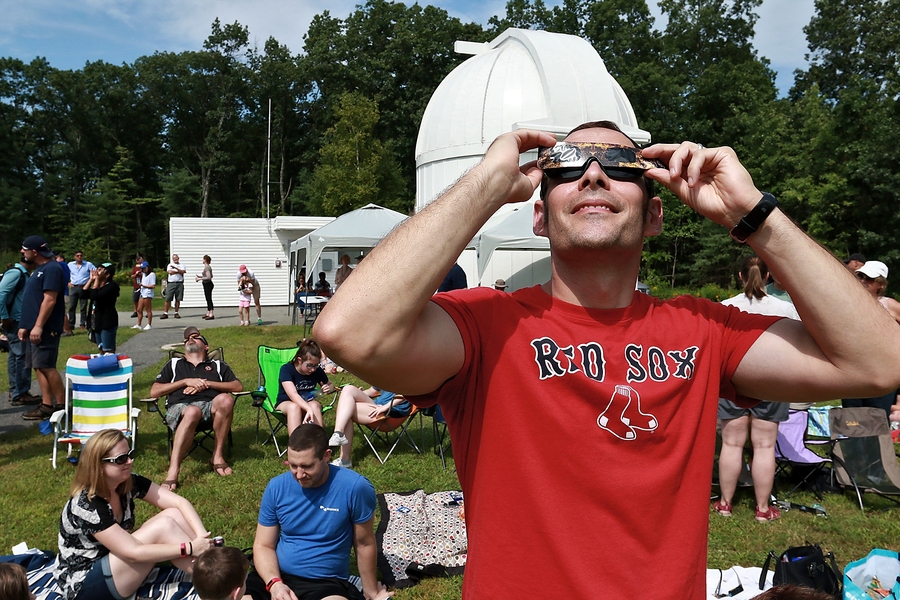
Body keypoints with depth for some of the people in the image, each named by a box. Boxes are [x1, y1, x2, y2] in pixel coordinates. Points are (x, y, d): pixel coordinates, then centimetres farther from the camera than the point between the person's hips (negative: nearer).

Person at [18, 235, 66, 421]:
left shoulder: (51, 269, -13)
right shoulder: (39, 269, 18)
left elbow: (49, 300, -20)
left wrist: (38, 326, -23)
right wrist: (26, 326, 17)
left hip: (45, 329, -10)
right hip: (35, 328, 10)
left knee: (46, 367, -10)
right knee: (39, 367, 7)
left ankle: (62, 405, -3)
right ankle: (47, 405, 10)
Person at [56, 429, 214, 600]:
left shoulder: (129, 483, -7)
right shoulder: (86, 506, -27)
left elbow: (180, 502, -10)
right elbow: (134, 553, -30)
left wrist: (202, 536, -26)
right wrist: (190, 548, -29)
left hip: (115, 562, 8)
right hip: (84, 586, -7)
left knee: (174, 514, -13)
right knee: (164, 526, -24)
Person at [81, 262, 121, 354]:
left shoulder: (112, 285, -13)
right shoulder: (98, 285, 15)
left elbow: (94, 296, -23)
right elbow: (83, 294, 6)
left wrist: (96, 280, -14)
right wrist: (91, 279, 4)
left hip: (108, 322, -10)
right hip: (98, 321, 10)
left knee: (108, 352, -11)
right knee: (101, 350, 13)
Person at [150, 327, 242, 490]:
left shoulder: (218, 365, 29)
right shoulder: (174, 364, 30)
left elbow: (237, 386, 13)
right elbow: (154, 392, 18)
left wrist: (207, 383, 1)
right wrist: (186, 381, 6)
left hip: (211, 407, 1)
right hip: (179, 407, -1)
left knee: (225, 399, -37)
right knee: (192, 412, -41)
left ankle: (218, 456, -25)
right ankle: (173, 470, -46)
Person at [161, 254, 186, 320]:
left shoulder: (181, 265, 11)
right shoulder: (169, 265, 12)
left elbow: (183, 271, -8)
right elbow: (170, 272, -6)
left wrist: (175, 268, -16)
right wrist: (178, 271, -3)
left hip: (179, 284, 1)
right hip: (171, 283, 0)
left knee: (178, 299, 2)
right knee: (168, 299, -4)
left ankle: (176, 313, 10)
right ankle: (165, 313, -2)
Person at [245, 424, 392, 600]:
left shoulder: (354, 488, -13)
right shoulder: (276, 487, -2)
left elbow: (364, 544, -1)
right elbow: (263, 545, 4)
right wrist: (274, 583, -14)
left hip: (326, 583, -2)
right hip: (277, 576, 3)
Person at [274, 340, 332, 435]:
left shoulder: (317, 371, -5)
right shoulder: (286, 369, -18)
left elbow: (330, 384, 14)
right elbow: (293, 394, -32)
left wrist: (329, 388, -13)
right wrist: (308, 409, -49)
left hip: (308, 403, 3)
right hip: (285, 404, -3)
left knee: (315, 405, -33)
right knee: (294, 407, -39)